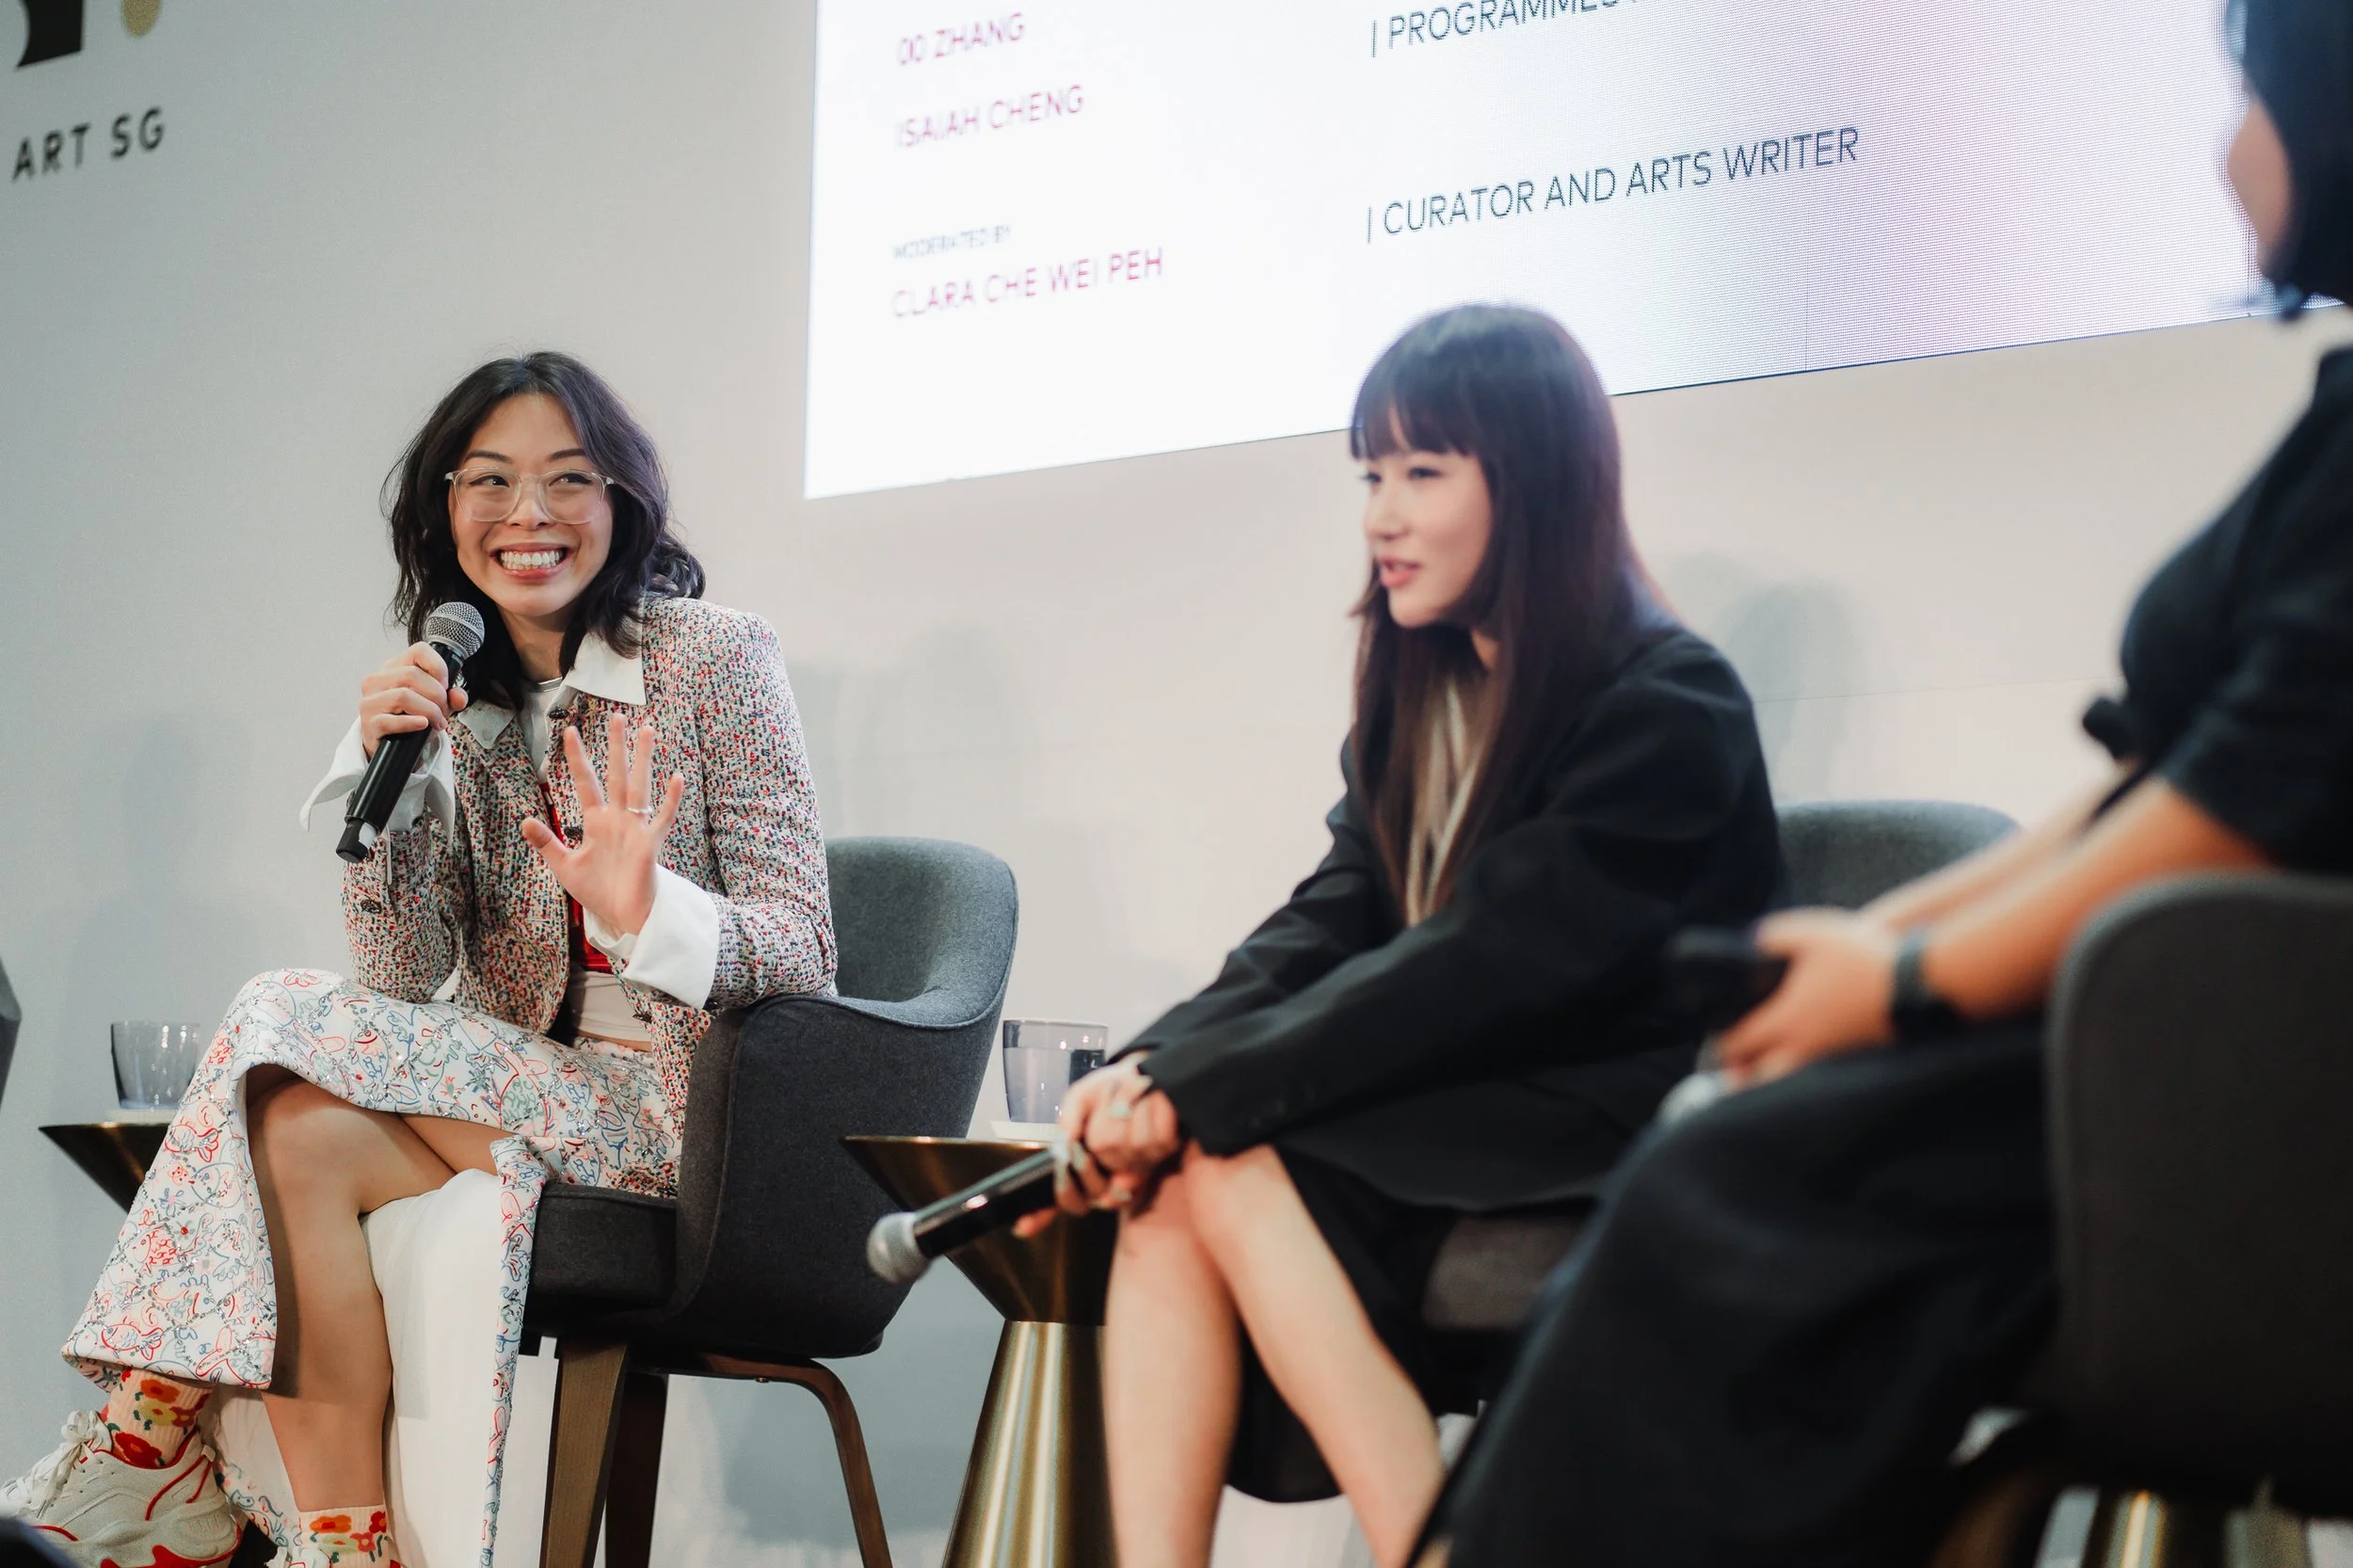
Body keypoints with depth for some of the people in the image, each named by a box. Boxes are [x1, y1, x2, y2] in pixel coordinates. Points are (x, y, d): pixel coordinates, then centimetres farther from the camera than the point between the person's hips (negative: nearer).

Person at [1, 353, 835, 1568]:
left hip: (679, 1112, -5)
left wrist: (650, 913, -31)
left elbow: (800, 946, -10)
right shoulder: (454, 698, 9)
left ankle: (156, 1434, -6)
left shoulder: (715, 658, -5)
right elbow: (408, 981, 1)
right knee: (297, 1125, -23)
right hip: (519, 1095, 5)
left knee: (297, 1129, -23)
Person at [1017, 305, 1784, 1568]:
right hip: (1454, 1108, 7)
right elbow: (1325, 929, 4)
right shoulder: (1419, 695, 13)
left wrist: (1200, 1087, -23)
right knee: (1163, 1183, -19)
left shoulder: (1666, 706, -12)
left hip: (1614, 1133, -7)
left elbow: (1481, 963, -21)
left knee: (1232, 1170, -25)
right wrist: (1151, 1066, -15)